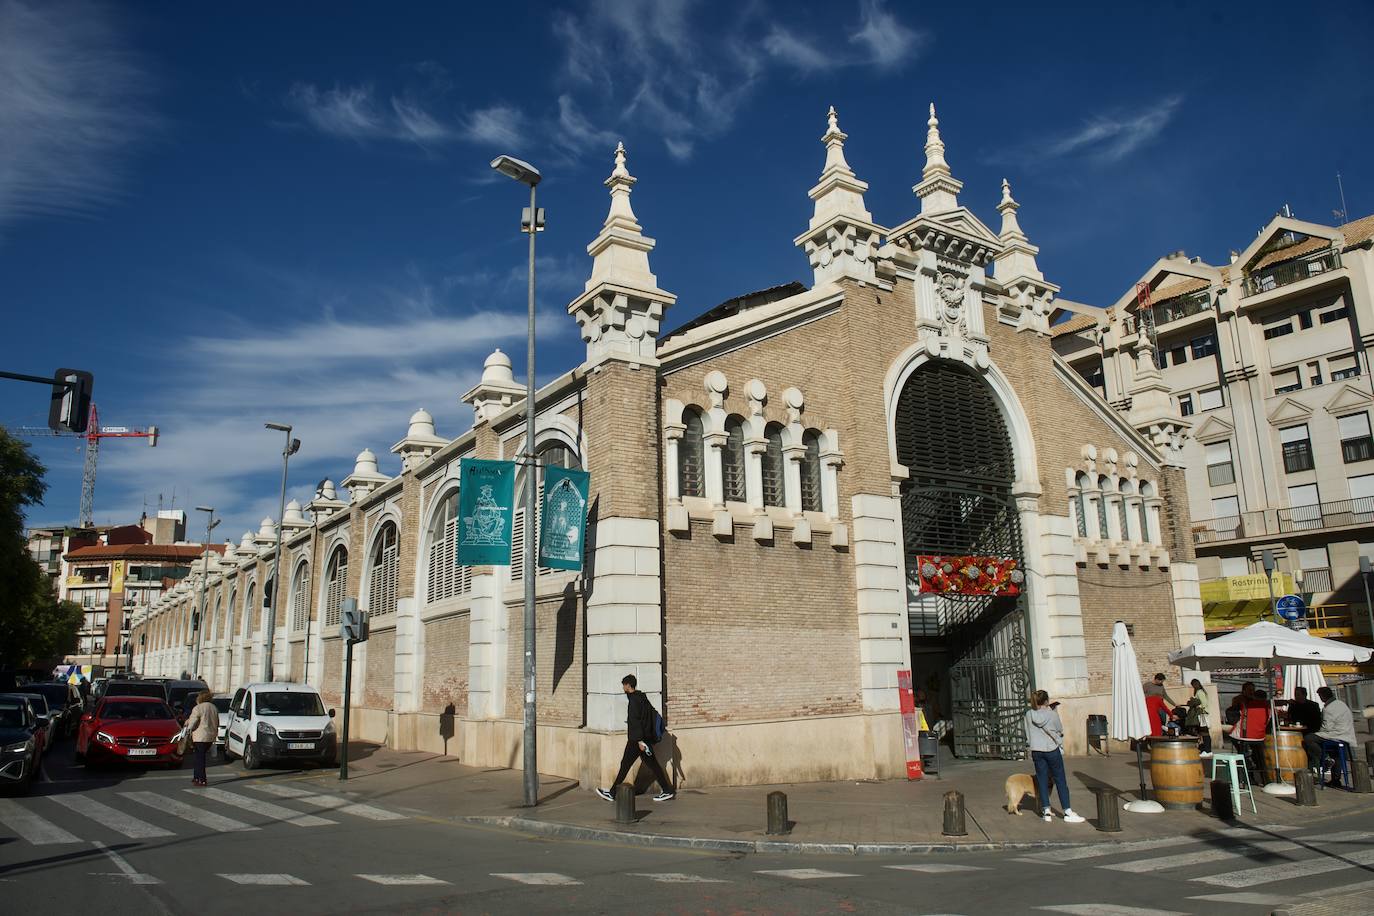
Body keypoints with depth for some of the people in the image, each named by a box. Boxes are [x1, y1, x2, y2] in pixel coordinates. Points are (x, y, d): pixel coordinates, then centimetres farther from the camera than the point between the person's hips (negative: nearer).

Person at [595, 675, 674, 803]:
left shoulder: (634, 700, -16)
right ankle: (668, 791, 9)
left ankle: (612, 793, 10)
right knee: (652, 764, 10)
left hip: (636, 739, -9)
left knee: (625, 764, 1)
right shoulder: (642, 697, 12)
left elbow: (636, 721, -20)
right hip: (646, 737, 9)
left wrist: (639, 740, -23)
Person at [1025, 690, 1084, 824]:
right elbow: (1060, 730, 2)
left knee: (1042, 780, 9)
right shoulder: (1052, 714, -13)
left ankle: (1046, 812, 11)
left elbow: (1028, 734, 5)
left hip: (1036, 751, 3)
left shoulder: (1029, 714, -3)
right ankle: (1068, 813, 6)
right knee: (1060, 780, 5)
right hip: (1052, 749, -3)